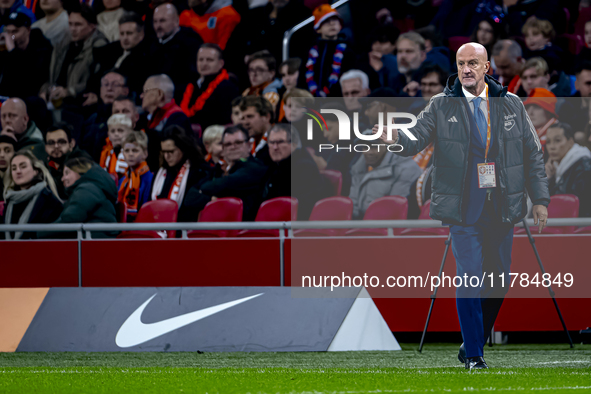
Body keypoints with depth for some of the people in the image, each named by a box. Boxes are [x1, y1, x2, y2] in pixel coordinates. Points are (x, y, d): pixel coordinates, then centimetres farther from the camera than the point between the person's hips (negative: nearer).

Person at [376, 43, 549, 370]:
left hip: (503, 208, 3)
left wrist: (540, 199, 9)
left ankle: (473, 344, 26)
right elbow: (417, 139, -7)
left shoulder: (510, 105, 8)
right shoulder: (441, 106, 2)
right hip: (464, 210, -3)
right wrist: (396, 138, -30)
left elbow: (532, 154, 13)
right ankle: (473, 356, -1)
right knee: (469, 280, -8)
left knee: (498, 280, 8)